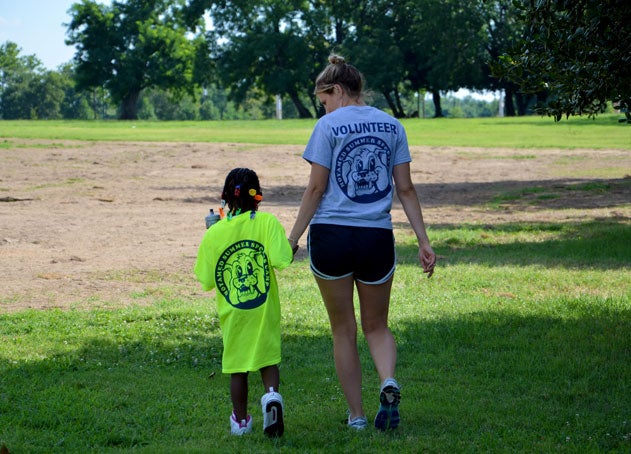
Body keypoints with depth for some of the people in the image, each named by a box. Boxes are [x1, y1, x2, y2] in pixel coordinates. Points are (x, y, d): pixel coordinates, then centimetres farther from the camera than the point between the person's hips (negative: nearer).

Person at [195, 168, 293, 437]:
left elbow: (207, 281, 1)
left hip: (232, 312, 1)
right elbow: (282, 259, -21)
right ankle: (272, 394, -14)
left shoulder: (214, 234, -4)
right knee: (268, 358, 14)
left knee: (238, 367, 14)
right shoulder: (267, 222, -10)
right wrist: (292, 246, 1)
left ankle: (240, 421, 22)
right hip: (265, 309, -1)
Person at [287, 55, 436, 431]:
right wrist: (424, 241, 9)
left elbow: (316, 189, -7)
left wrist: (293, 238, 1)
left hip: (330, 235, -3)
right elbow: (406, 189, 5)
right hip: (377, 237, 3)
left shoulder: (329, 126, -4)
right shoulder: (391, 125, 7)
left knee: (344, 329, 11)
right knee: (377, 326, 16)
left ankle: (357, 415, 14)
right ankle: (389, 382, -14)